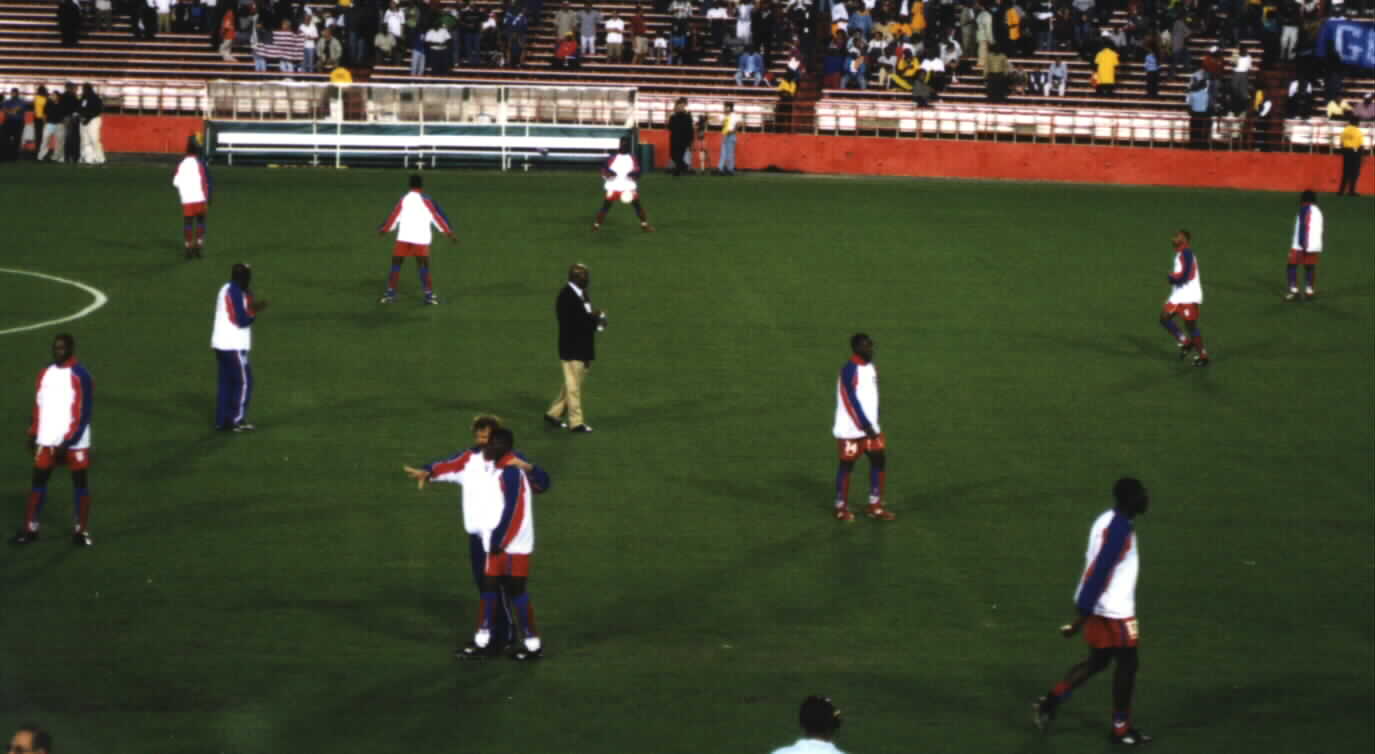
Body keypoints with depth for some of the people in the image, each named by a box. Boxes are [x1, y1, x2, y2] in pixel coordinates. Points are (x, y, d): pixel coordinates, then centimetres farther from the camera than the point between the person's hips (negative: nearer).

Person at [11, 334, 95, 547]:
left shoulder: (80, 376, -11)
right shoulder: (45, 374, 8)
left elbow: (84, 414, -14)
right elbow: (39, 406, 16)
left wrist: (67, 442, -17)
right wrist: (33, 434, 10)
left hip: (74, 442, -6)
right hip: (47, 440, 6)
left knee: (79, 482, 4)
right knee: (38, 480, 6)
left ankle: (81, 531, 10)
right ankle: (30, 529, 12)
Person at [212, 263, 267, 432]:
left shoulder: (226, 289, 13)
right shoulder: (236, 292, -17)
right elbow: (241, 320, -18)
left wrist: (251, 308, 7)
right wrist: (256, 311, -5)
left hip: (222, 344, 9)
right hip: (233, 346, -9)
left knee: (226, 382, 11)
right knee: (244, 381, -2)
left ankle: (222, 421, 11)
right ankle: (238, 421, -1)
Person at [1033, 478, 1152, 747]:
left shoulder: (1108, 520, 6)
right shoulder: (1119, 530, -23)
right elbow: (1097, 574, -25)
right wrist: (1081, 618, -23)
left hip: (1099, 606, 9)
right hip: (1113, 610, -9)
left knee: (1098, 661, 18)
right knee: (1127, 663, 5)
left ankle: (1049, 702, 16)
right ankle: (1121, 729, 16)